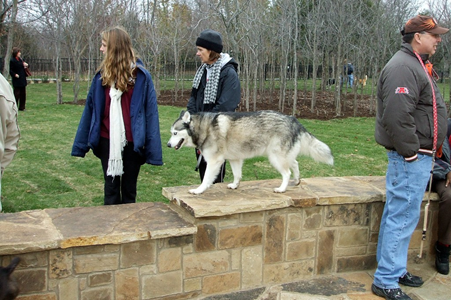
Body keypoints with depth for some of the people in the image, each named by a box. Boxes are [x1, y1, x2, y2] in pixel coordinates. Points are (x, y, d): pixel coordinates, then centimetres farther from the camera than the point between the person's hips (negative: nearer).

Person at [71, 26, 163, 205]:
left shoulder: (141, 76, -8)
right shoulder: (102, 74, 2)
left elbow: (150, 111, -8)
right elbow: (91, 108, 5)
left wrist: (151, 149, -11)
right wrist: (82, 143, 6)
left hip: (132, 142, -2)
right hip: (107, 141, 3)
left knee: (129, 190, 12)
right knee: (111, 189, 12)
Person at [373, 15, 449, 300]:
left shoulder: (416, 65, 18)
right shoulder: (403, 67, -17)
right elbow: (397, 115, -28)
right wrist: (410, 153, -21)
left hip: (419, 155, 11)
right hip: (411, 159, -11)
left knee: (400, 216, 17)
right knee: (403, 218, -5)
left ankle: (395, 269, 30)